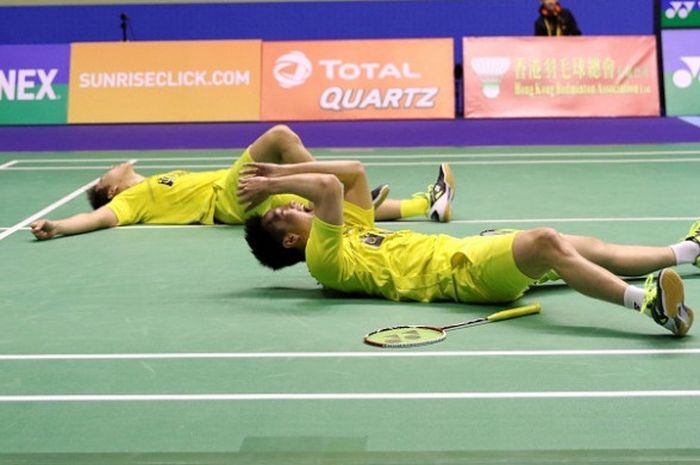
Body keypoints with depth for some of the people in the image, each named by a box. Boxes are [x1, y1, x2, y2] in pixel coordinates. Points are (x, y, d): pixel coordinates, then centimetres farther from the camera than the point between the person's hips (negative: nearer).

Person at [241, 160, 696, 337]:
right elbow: (330, 186, -23)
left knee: (592, 248, 12)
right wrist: (274, 182, -9)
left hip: (465, 250, 10)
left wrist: (282, 173, 20)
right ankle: (646, 300, -43)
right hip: (460, 271, -10)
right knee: (545, 241, -32)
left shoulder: (348, 234, 20)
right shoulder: (325, 258, -8)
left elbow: (356, 172, 22)